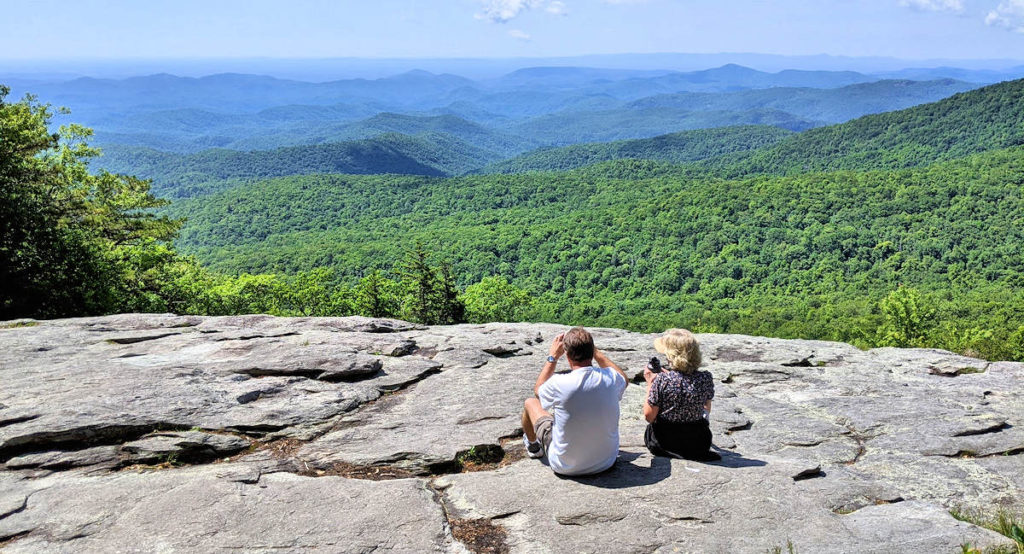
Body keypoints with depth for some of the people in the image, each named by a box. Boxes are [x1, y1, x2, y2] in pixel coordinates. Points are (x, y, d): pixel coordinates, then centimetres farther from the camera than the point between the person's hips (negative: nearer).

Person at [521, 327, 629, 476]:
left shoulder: (559, 383, -25)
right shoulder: (610, 379, -17)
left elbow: (538, 389, 2)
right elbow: (623, 378, 12)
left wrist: (553, 356, 8)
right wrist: (595, 351, 11)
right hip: (607, 462, 3)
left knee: (530, 402, 16)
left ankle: (533, 446, 46)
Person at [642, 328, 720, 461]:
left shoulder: (662, 380, -23)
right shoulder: (705, 379, -13)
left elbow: (649, 416, -15)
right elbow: (706, 410, 5)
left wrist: (650, 383, -6)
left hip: (662, 444, -1)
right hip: (698, 444, 2)